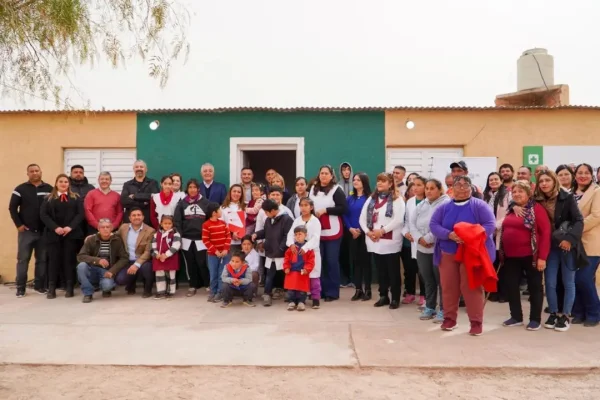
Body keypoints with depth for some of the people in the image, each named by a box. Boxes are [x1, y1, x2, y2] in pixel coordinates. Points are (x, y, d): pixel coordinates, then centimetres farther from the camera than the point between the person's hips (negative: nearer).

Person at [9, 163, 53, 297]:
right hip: (26, 231, -1)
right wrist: (18, 224, -7)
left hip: (44, 231, 1)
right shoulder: (21, 189, 1)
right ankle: (20, 288, 9)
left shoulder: (49, 189, 4)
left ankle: (40, 285, 17)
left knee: (42, 259, 7)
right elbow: (12, 207, 0)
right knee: (23, 259, 2)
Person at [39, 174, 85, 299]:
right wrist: (55, 228, -13)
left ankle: (69, 288, 4)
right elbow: (43, 215, -1)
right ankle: (51, 288, 5)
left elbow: (80, 214, 0)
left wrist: (70, 227, -13)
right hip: (53, 234, 0)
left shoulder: (75, 198, 10)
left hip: (71, 233, 0)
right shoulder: (49, 198, 10)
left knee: (69, 259, 0)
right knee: (53, 259, 0)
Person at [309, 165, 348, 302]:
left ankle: (332, 292, 11)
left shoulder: (336, 190, -3)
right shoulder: (313, 189, 12)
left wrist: (325, 210, -14)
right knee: (319, 260, 6)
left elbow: (343, 208, -11)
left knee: (332, 261, 1)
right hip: (317, 231, 4)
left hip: (332, 231, -4)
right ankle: (321, 289, 18)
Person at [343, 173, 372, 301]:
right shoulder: (350, 198, 12)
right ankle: (358, 290, 14)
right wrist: (350, 228, -7)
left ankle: (367, 290, 9)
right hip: (352, 234, 5)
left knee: (365, 260, 0)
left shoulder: (370, 198, -5)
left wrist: (361, 230, -13)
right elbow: (345, 215, 8)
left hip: (365, 233, -4)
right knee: (355, 260, 6)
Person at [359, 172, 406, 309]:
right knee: (381, 271, 13)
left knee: (393, 271, 3)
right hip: (375, 242, 5)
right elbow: (362, 218, 10)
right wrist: (368, 232, -6)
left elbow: (398, 220, -15)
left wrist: (382, 231, -16)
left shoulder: (397, 199, -3)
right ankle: (383, 296, 23)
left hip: (390, 242, -5)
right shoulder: (372, 198, 14)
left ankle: (395, 298, 13)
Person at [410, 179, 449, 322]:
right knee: (427, 279, 15)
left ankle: (443, 310, 13)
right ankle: (429, 307, 27)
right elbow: (411, 222, 5)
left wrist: (427, 238, -16)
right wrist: (419, 238, -11)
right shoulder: (422, 204, 13)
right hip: (422, 249, 6)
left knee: (441, 280, 2)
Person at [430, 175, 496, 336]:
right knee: (449, 287, 7)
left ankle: (476, 322, 9)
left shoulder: (479, 205, -3)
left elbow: (490, 225, -11)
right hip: (448, 254, 3)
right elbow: (433, 225, -2)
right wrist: (449, 235, -20)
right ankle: (449, 318, 21)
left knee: (472, 287, -1)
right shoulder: (444, 207, 6)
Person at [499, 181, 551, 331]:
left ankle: (535, 319, 19)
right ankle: (516, 317, 24)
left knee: (534, 286, 8)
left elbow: (546, 232, -13)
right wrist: (502, 252, 9)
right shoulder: (510, 210, 11)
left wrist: (542, 256, -17)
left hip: (530, 256, -6)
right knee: (510, 286, 10)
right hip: (511, 256, 6)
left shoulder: (536, 209, -8)